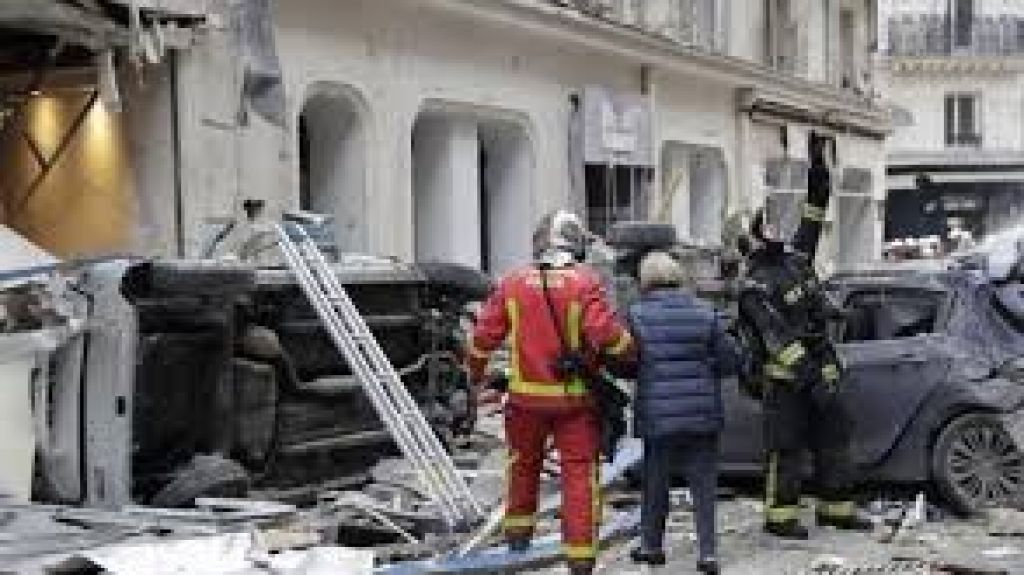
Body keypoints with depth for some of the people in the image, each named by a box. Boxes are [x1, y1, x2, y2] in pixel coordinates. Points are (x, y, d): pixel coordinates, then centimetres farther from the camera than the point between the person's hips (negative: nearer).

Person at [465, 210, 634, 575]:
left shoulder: (513, 283, -1)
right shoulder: (585, 283, -12)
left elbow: (484, 335, 3)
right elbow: (606, 333, -21)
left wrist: (476, 372, 19)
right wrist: (630, 350, -2)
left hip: (526, 396, 3)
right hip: (575, 400, -3)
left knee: (523, 463, 24)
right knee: (580, 474, 3)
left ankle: (518, 532, 37)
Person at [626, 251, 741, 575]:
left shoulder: (637, 315, -6)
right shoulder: (705, 313, 0)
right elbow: (731, 360, 1)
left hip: (657, 415, -1)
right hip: (703, 414, 1)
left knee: (655, 482, 14)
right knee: (704, 483, 8)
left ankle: (651, 545, 25)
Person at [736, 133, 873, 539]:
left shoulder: (796, 258, 11)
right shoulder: (757, 285, -13)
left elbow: (814, 213, 15)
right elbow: (778, 337, -22)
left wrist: (818, 163, 11)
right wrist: (810, 375, -27)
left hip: (819, 369, 8)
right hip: (784, 379, -8)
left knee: (834, 436, 11)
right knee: (786, 446, -4)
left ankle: (835, 507, 21)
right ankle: (779, 516, 2)